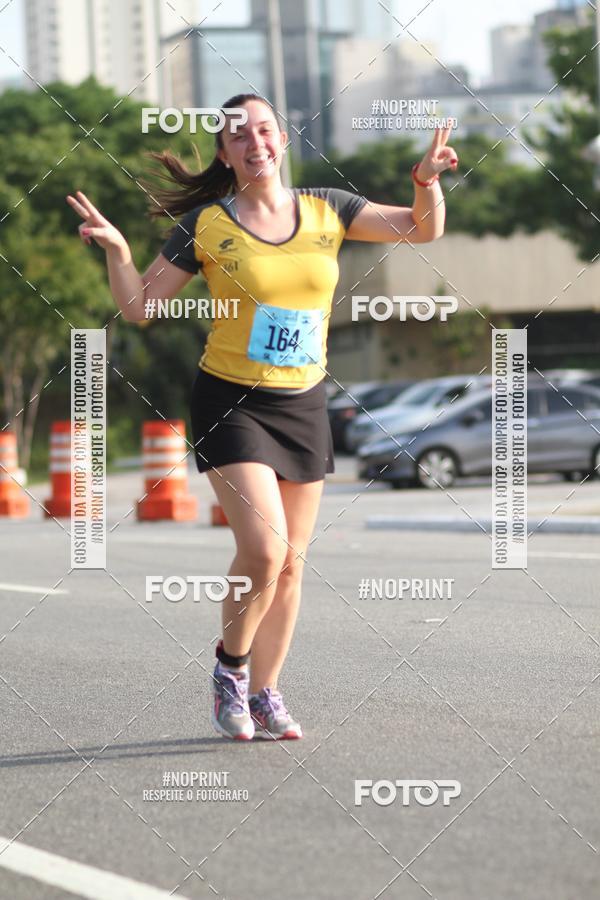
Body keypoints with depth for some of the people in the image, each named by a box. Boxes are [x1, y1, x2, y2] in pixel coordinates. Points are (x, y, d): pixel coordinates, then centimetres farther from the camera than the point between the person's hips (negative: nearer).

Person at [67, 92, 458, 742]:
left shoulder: (327, 210, 4)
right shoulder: (206, 225, -5)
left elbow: (423, 230, 5)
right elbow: (139, 306, -2)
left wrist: (427, 182, -14)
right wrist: (115, 248, -18)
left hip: (303, 404, 4)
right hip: (230, 403, -4)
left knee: (291, 562, 6)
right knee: (263, 549, -18)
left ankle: (263, 695, 19)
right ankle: (230, 669, 6)